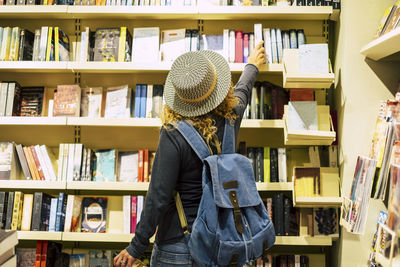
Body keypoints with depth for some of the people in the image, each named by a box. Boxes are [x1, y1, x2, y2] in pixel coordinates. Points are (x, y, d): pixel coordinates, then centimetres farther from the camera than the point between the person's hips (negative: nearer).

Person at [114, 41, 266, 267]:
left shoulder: (174, 136, -25)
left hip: (178, 242, -5)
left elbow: (159, 198, -22)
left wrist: (136, 248, -9)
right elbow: (243, 90, 14)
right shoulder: (231, 117, -10)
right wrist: (253, 65, 36)